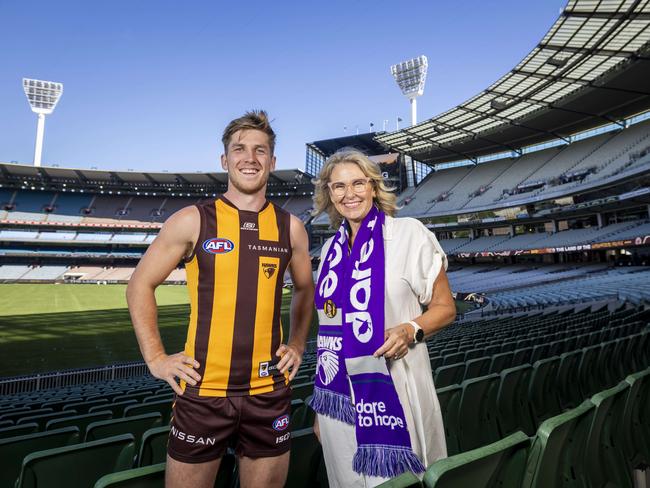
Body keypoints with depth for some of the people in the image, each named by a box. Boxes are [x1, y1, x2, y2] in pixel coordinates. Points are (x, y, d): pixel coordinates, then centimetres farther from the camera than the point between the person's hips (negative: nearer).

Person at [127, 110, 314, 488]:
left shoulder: (291, 227, 2)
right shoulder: (192, 221, -5)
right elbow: (140, 286, 3)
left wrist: (298, 346, 8)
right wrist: (156, 358, -3)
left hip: (270, 392, 3)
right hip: (203, 392, -2)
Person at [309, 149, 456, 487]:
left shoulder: (409, 233, -6)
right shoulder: (331, 249, 8)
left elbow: (445, 307, -2)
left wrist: (411, 330, -23)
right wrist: (319, 406, 15)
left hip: (391, 390, -4)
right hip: (336, 395, 5)